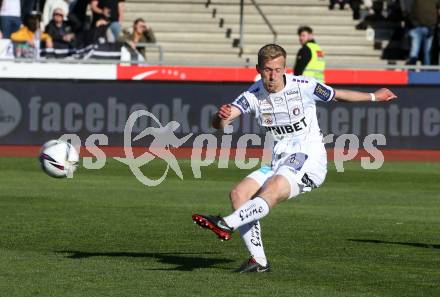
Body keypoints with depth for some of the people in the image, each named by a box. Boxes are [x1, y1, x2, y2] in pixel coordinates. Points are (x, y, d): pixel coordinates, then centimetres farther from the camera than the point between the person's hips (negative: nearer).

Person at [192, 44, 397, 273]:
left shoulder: (303, 86, -8)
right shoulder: (253, 95, -3)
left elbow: (338, 95, 12)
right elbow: (218, 123, -15)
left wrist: (374, 97, 23)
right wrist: (221, 116, -40)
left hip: (309, 161, -5)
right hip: (278, 163, 5)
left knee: (272, 192, -32)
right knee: (239, 194, -13)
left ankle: (227, 224, -48)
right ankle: (258, 261, -10)